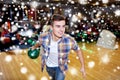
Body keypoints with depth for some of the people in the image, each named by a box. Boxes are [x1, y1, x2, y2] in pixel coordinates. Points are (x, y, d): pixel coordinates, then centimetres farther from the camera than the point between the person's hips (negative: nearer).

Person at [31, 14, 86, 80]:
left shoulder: (69, 40, -35)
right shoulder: (43, 37, -30)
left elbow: (78, 50, -13)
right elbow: (39, 42, -3)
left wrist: (83, 66, -9)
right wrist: (34, 47, 18)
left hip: (60, 67, -2)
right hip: (48, 66, 2)